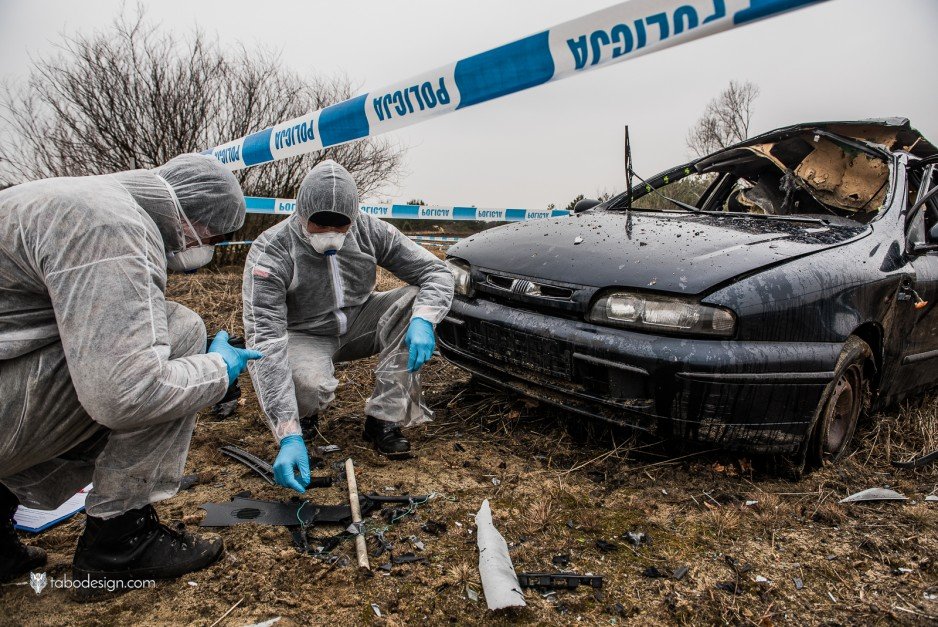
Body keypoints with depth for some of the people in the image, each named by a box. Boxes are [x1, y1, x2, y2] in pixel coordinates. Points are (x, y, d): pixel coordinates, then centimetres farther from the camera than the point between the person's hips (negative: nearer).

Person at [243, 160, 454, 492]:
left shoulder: (369, 231, -17)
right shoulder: (270, 253, -27)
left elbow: (437, 272, -13)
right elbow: (265, 343, -35)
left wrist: (423, 321, -36)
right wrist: (289, 437, -43)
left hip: (358, 323, 4)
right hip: (304, 336, -4)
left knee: (416, 302, -21)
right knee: (310, 386, -38)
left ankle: (384, 418, -18)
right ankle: (302, 414, 3)